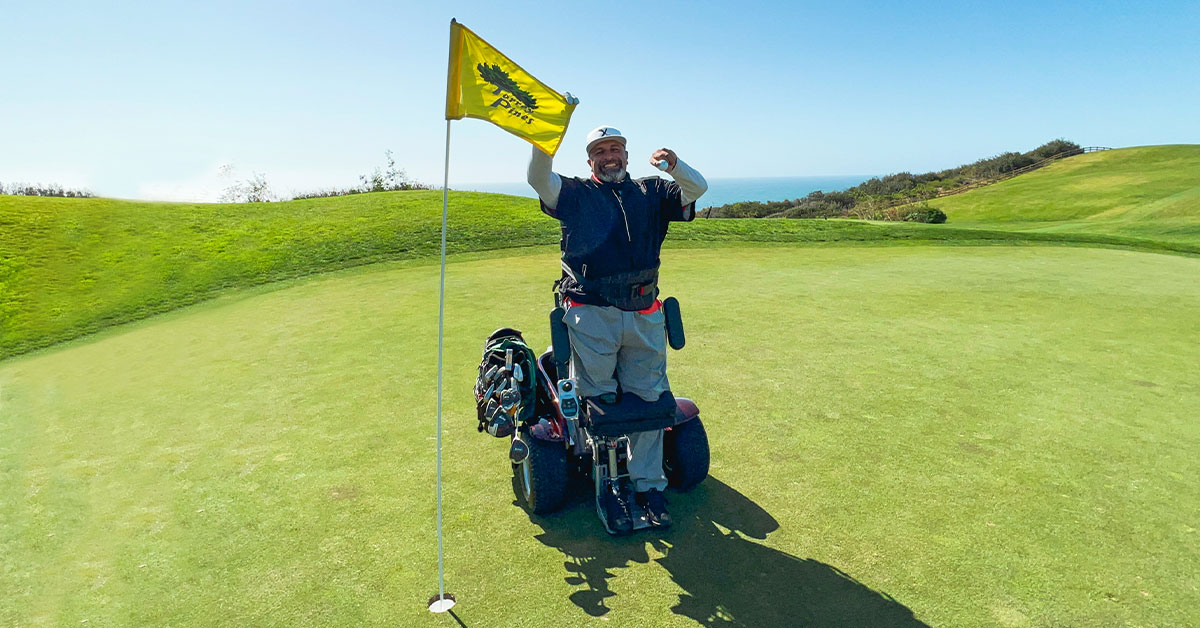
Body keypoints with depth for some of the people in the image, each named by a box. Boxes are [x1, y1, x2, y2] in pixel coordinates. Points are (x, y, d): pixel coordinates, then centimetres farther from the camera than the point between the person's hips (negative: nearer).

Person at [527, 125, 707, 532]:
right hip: (592, 318, -2)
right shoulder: (574, 193, 13)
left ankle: (649, 486, 20)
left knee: (648, 400, 7)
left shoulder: (650, 193, 18)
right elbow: (539, 180, -4)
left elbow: (697, 189, 8)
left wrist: (674, 166, -13)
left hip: (644, 317, 3)